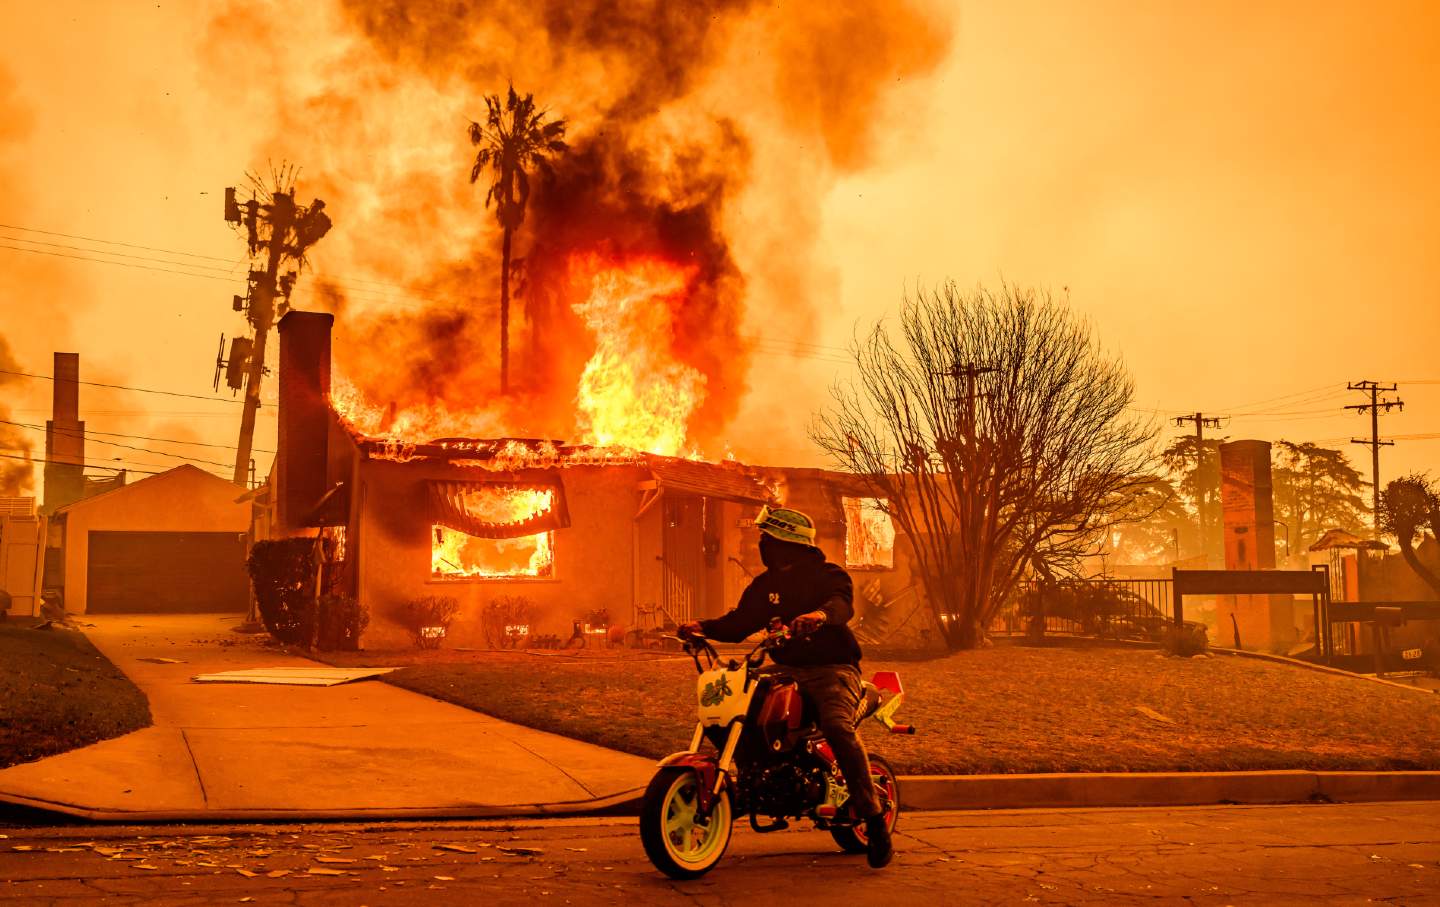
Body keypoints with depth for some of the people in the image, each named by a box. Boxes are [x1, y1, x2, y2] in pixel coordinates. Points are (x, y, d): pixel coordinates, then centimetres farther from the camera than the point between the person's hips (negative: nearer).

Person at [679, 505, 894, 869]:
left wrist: (820, 614, -47)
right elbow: (739, 623, 13)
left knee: (837, 726, -33)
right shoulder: (764, 584, 17)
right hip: (786, 670, 7)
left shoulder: (828, 575, -2)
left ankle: (874, 818, -29)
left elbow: (843, 602, -24)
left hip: (832, 668, -6)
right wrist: (704, 627, -6)